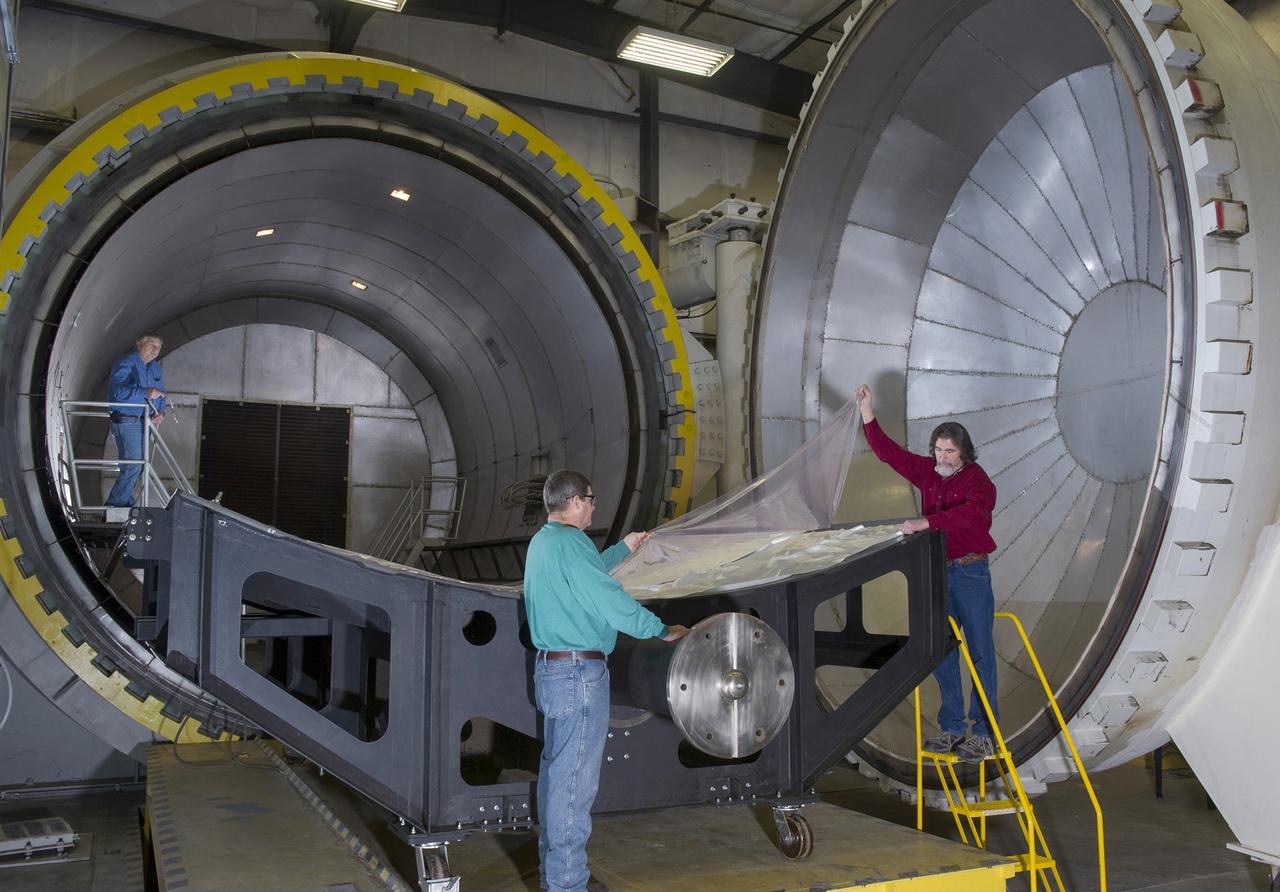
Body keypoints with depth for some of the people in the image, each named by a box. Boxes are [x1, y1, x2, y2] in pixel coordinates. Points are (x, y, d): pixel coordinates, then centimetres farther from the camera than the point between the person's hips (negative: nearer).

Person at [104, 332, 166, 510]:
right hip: (127, 421, -9)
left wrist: (161, 412, 1)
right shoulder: (125, 363, -13)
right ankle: (114, 506, -2)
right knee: (132, 467, -11)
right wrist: (146, 392, -37)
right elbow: (119, 392, -27)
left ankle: (125, 503, 28)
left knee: (138, 466, 15)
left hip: (145, 422, 9)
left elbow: (160, 394, 21)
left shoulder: (155, 368, 15)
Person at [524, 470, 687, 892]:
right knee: (575, 782, -3)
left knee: (556, 770, 18)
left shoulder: (542, 542, 13)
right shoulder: (571, 543, -18)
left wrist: (622, 548, 35)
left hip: (551, 668, 10)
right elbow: (612, 601, -20)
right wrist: (662, 630, -9)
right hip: (580, 673, -10)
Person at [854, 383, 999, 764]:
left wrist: (927, 522, -39)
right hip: (937, 572, 6)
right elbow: (887, 451, 12)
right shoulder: (927, 472, 7)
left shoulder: (978, 480, -11)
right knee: (941, 653, 10)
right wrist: (867, 411, 5)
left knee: (980, 652, 0)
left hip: (971, 574, -6)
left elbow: (971, 512, -32)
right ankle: (952, 728, 20)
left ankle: (984, 733, 7)